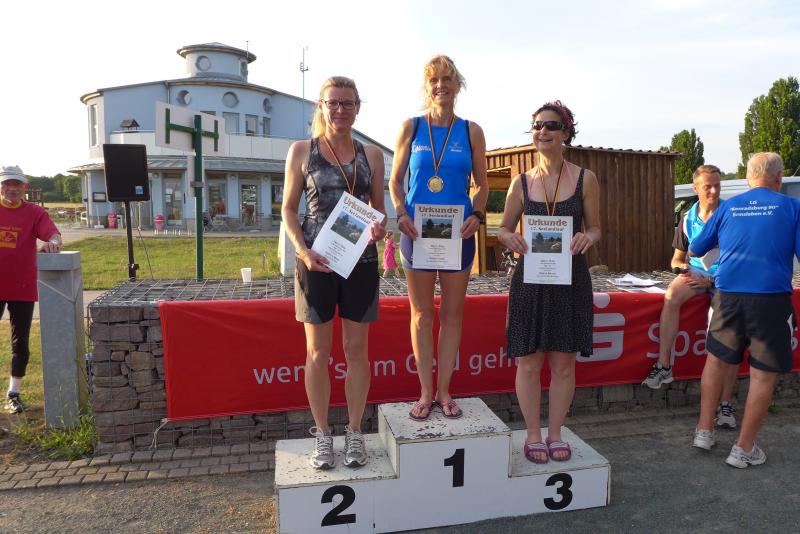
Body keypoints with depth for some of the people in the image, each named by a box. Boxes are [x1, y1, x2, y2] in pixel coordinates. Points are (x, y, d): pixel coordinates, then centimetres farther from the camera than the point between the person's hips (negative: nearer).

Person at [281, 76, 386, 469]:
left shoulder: (371, 155, 9)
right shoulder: (302, 151, 4)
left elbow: (379, 208, 13)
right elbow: (288, 208, 4)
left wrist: (379, 229, -10)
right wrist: (302, 250, -12)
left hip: (361, 260, 2)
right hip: (316, 260, -1)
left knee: (356, 349, 7)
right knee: (318, 351, 5)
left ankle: (354, 432, 22)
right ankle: (322, 434, 21)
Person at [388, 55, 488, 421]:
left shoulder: (471, 132, 6)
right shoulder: (411, 127, 5)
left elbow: (482, 185, 10)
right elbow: (395, 180, 7)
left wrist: (477, 215, -9)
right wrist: (401, 214, -10)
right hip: (418, 230, 0)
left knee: (452, 314, 7)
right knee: (421, 314, 6)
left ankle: (444, 391, 20)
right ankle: (426, 393, 18)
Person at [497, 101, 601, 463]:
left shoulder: (585, 179, 3)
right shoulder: (521, 183, 4)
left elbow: (595, 228, 8)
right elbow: (503, 228, 10)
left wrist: (588, 238, -15)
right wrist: (510, 238, -13)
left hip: (571, 278, 0)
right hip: (530, 277, 0)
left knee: (564, 363, 8)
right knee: (529, 363, 4)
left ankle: (555, 434, 25)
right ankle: (533, 436, 21)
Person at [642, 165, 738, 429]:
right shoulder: (688, 219, 10)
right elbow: (676, 260, 16)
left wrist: (712, 281, -17)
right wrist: (681, 266, -9)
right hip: (696, 273, 3)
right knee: (672, 295, -32)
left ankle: (725, 404, -5)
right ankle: (663, 365, -28)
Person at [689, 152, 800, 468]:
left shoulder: (728, 207, 8)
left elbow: (695, 250, 16)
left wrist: (690, 256, 37)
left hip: (728, 296, 3)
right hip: (771, 299, -3)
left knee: (717, 361, 17)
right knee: (763, 374, 6)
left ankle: (704, 431, 24)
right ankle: (744, 449, 12)